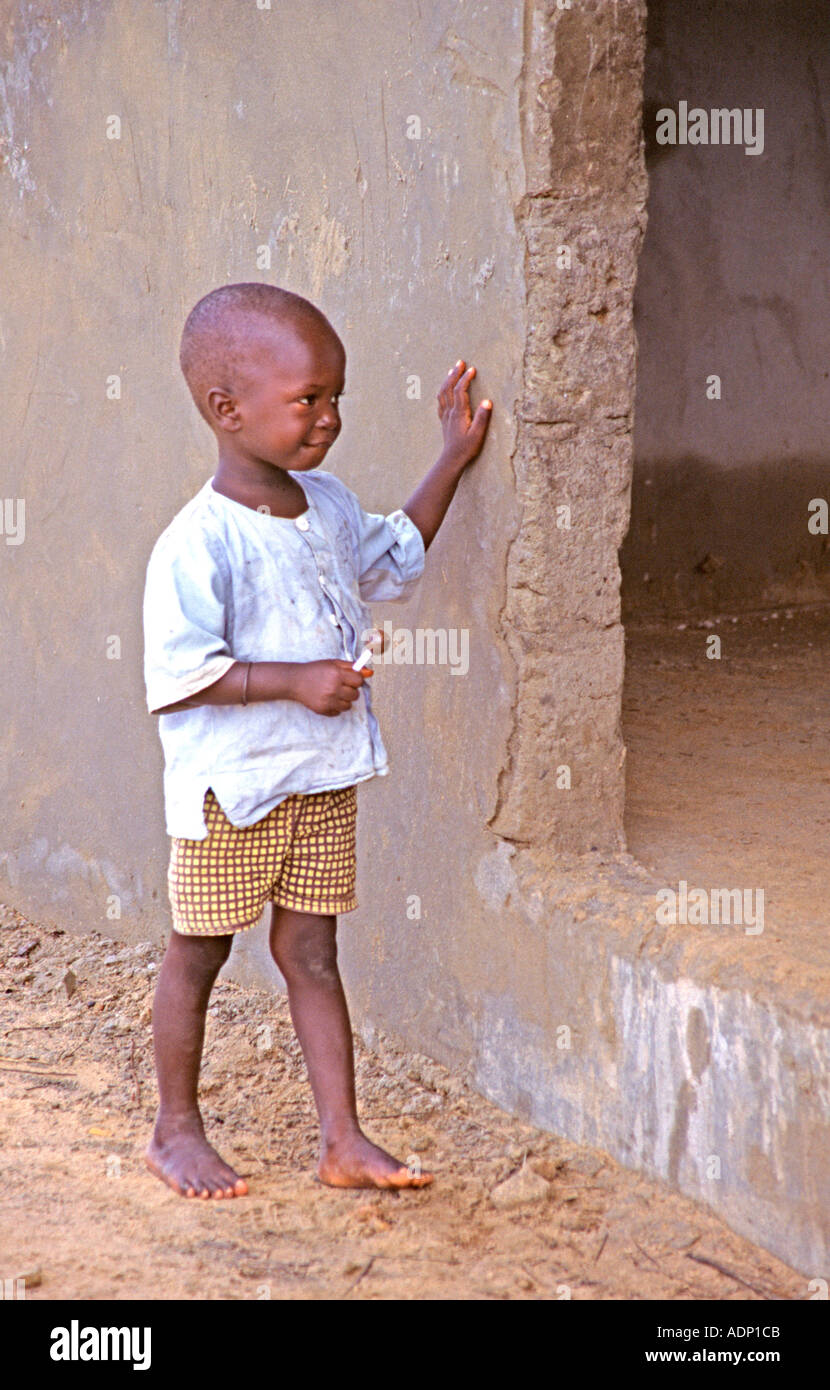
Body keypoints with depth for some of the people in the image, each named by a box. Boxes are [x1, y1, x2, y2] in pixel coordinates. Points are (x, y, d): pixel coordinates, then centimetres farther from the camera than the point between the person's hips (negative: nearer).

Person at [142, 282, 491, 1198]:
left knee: (312, 952, 10)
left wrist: (453, 460, 20)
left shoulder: (328, 506, 6)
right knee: (198, 951, 8)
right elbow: (176, 672, -22)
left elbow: (393, 559, 25)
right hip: (230, 784, -7)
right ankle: (175, 1131, 22)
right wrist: (293, 681, -25)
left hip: (322, 779, 7)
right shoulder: (200, 542, -20)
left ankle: (343, 1139, 12)